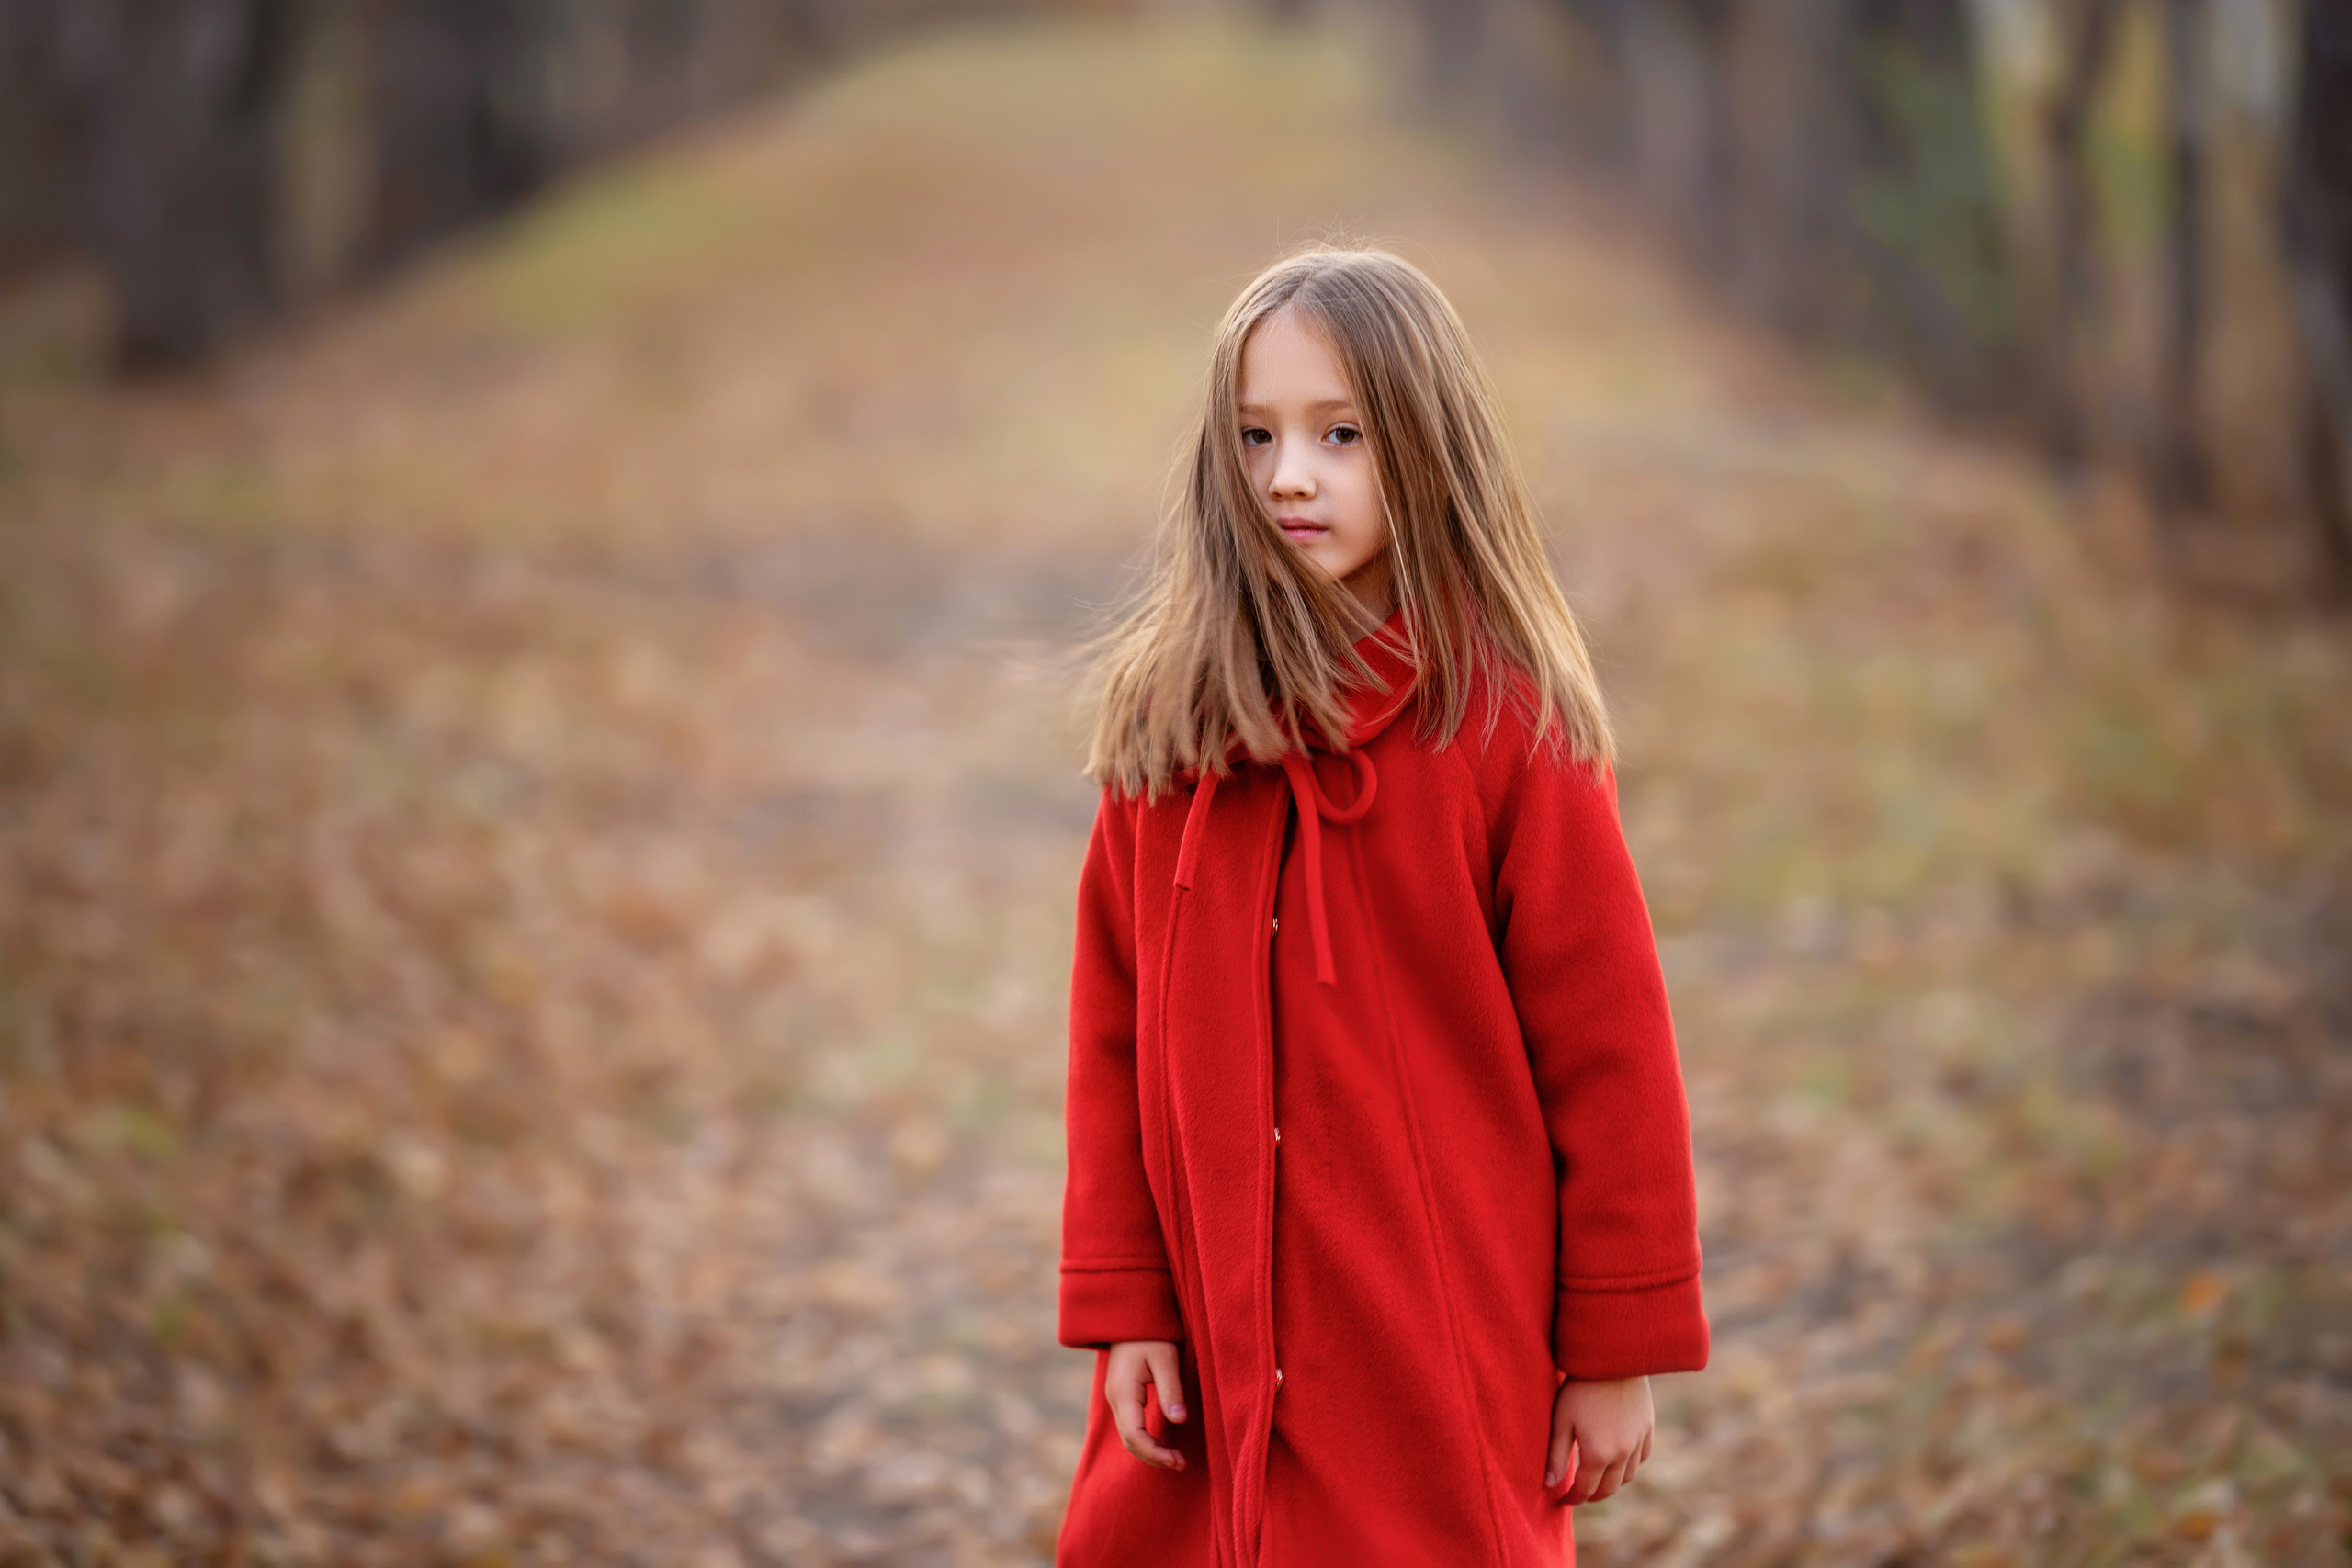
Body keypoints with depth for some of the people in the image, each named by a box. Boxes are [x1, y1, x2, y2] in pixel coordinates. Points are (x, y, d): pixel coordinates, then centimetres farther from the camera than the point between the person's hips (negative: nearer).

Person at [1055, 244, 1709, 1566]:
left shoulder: (1509, 722, -8)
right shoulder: (1167, 715, 2)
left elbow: (1609, 1048, -6)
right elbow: (1115, 1028, 5)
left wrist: (1620, 1349, -4)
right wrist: (1123, 1303, 0)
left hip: (1449, 1368, -3)